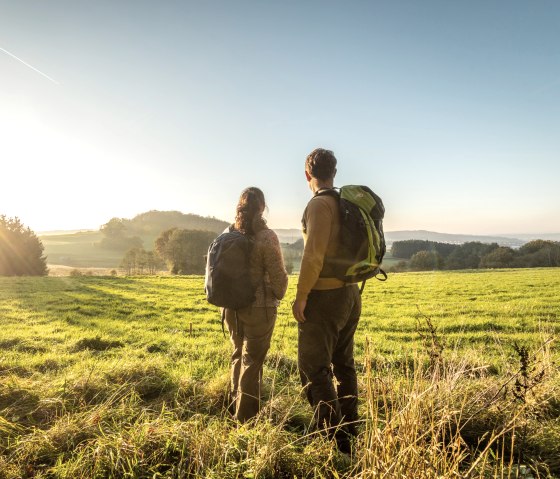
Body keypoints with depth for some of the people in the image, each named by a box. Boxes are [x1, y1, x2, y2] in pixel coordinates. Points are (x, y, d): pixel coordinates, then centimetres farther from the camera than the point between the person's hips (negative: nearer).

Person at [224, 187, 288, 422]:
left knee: (238, 355, 21)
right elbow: (278, 275, -13)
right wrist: (278, 296, 7)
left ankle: (235, 407, 34)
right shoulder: (266, 237, -15)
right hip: (259, 307, -5)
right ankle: (246, 416, 16)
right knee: (252, 361, 6)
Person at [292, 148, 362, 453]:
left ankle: (336, 440, 1)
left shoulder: (319, 204, -15)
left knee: (314, 368, -1)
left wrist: (300, 296, -15)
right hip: (350, 293, 9)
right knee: (344, 364, 18)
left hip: (325, 296, -9)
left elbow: (313, 255, -21)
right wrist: (350, 284, 17)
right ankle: (350, 430, 31)